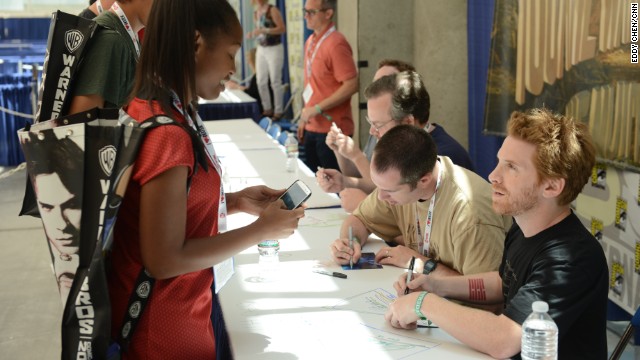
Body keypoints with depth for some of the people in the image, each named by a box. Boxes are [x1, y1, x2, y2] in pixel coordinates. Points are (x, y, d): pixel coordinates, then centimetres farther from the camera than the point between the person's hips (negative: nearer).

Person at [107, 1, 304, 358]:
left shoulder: (151, 111, 2)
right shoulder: (166, 134, -26)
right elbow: (165, 259, -25)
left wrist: (235, 201, 2)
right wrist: (262, 230, -17)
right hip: (166, 329, -9)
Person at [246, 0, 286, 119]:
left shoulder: (272, 10, -11)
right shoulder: (256, 13, 11)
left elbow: (282, 29, -17)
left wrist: (264, 30, -24)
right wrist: (252, 34, 0)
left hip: (274, 49, -7)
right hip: (261, 49, 7)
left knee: (275, 82, -4)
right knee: (261, 82, 7)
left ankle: (278, 111, 4)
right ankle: (267, 109, 18)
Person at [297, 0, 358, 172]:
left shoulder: (336, 44, -15)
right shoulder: (311, 41, 10)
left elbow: (352, 85, -20)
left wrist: (317, 109, -19)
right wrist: (304, 118, 15)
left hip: (333, 130, -8)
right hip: (312, 128, 8)